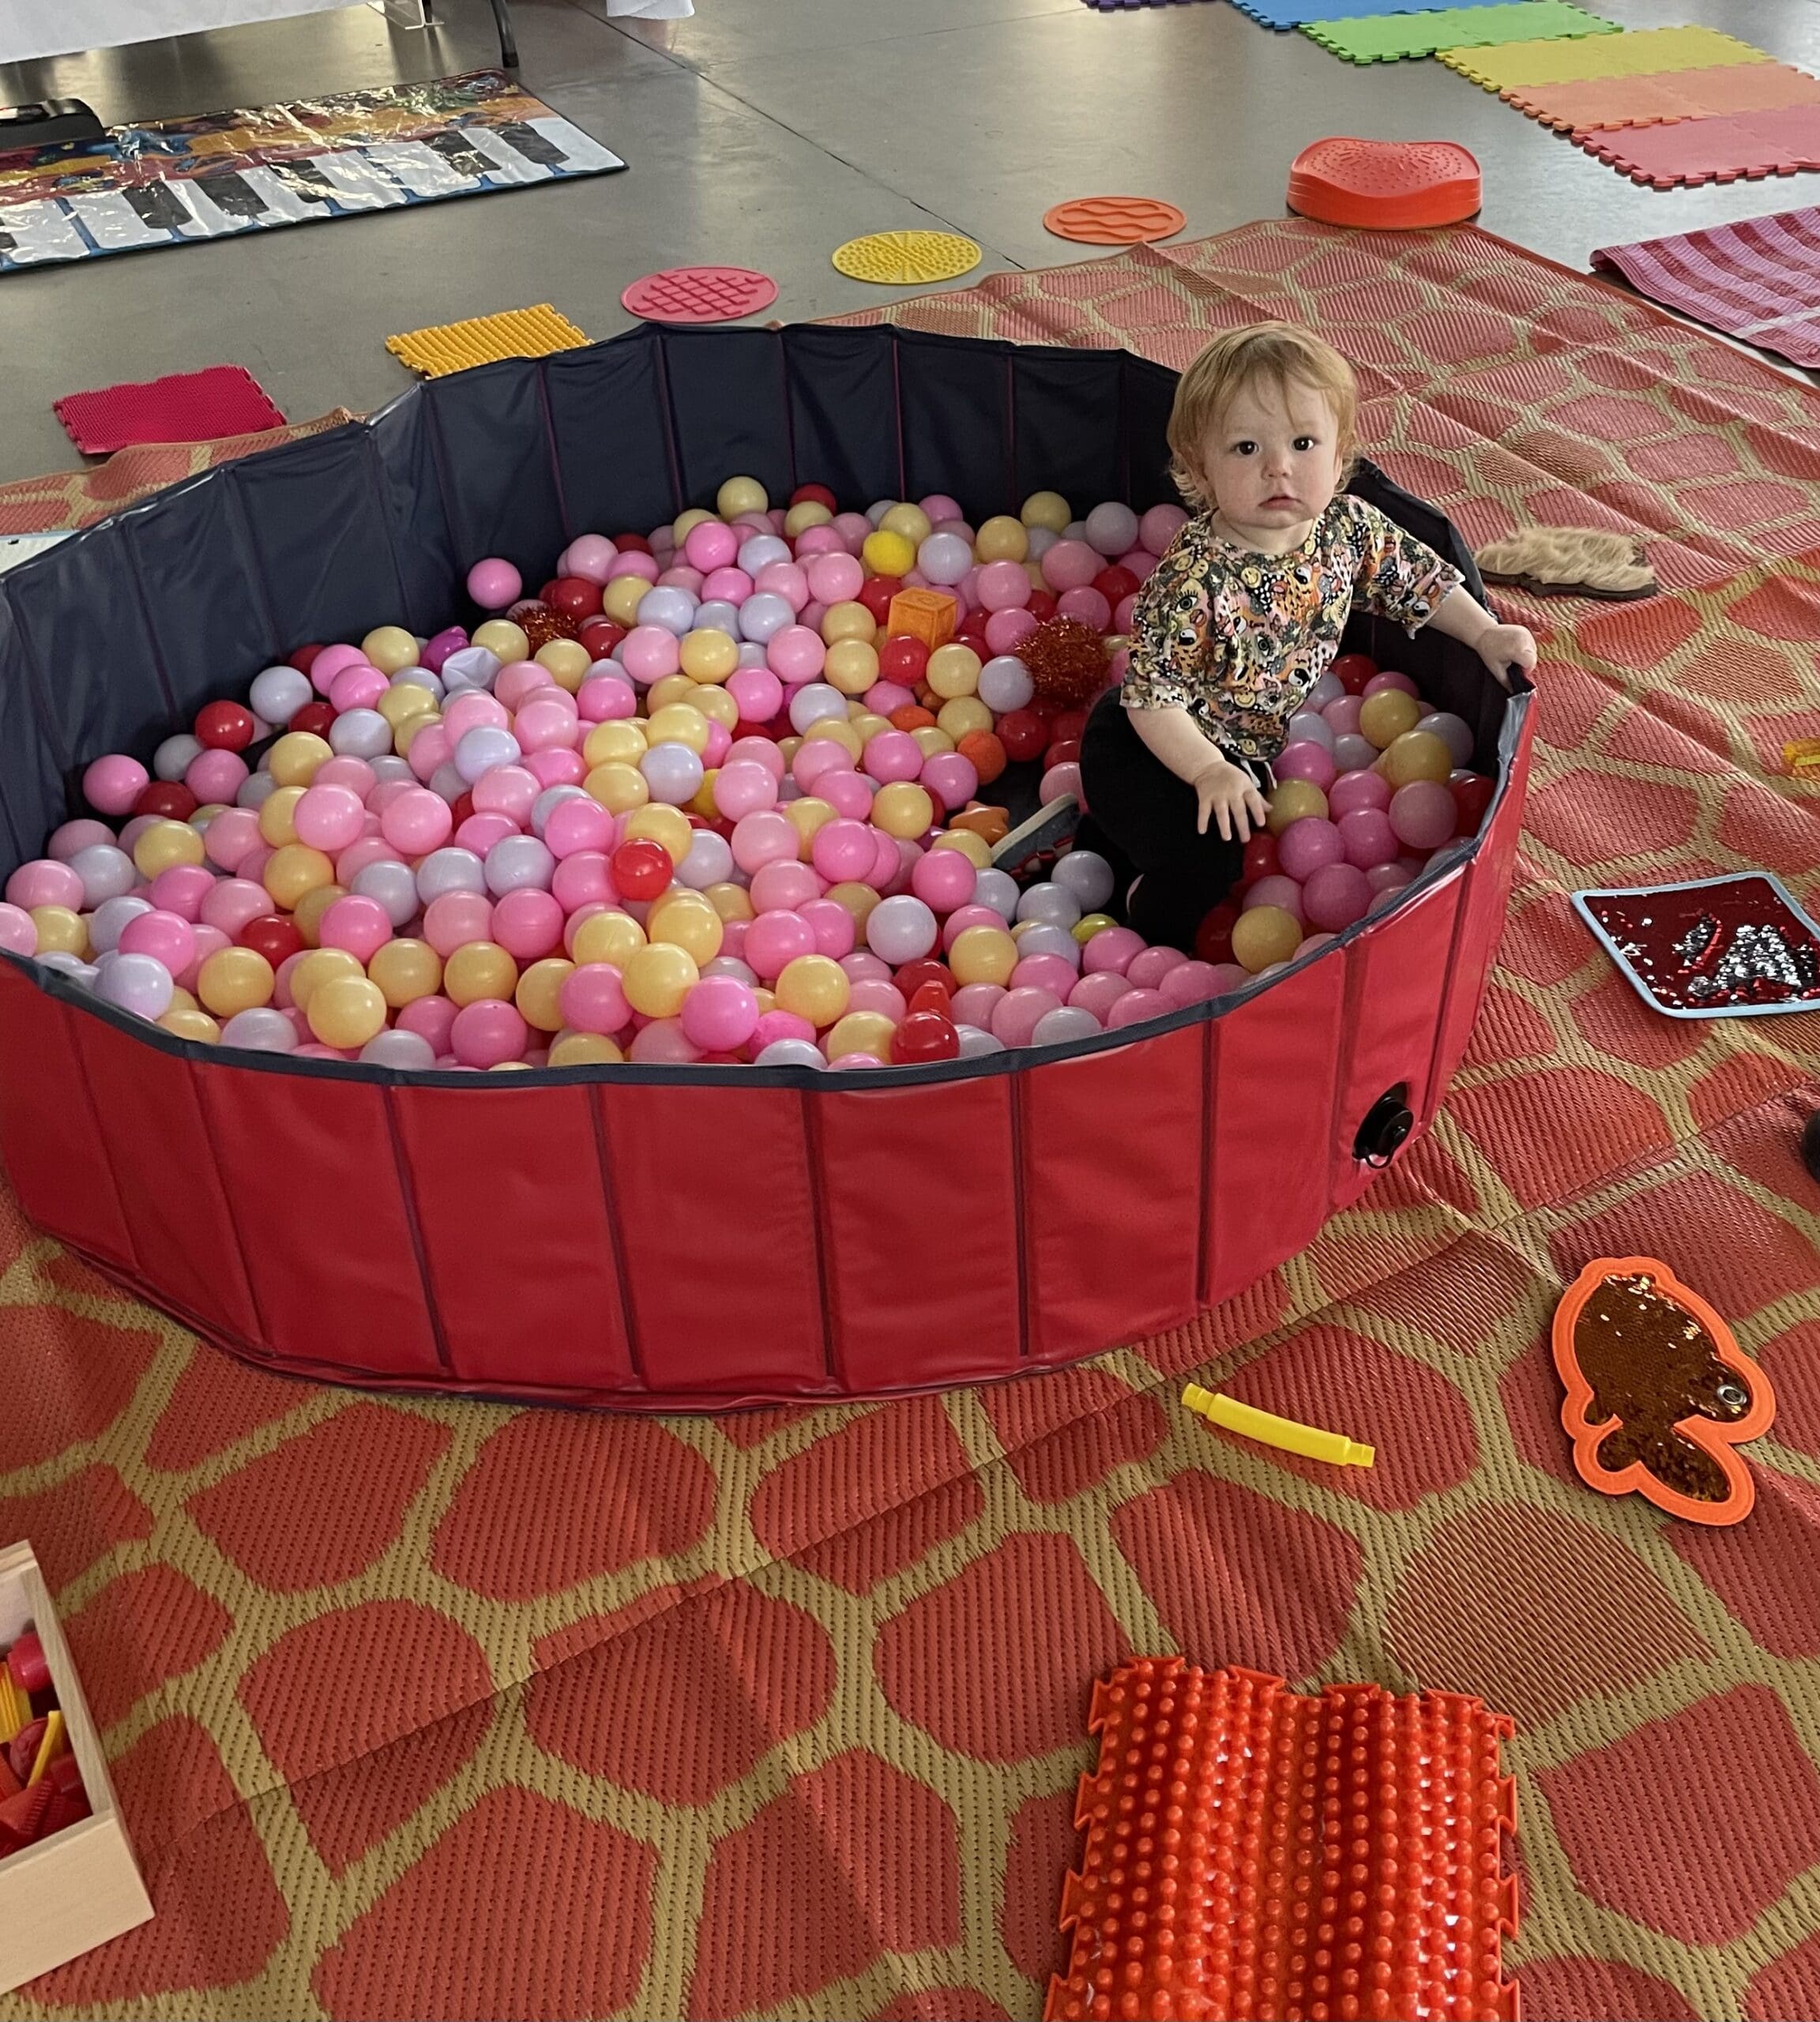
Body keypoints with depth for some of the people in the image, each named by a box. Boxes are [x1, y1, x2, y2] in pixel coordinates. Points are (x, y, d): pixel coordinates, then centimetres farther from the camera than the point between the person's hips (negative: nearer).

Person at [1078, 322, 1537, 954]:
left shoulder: (1350, 527, -16)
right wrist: (1211, 772, -35)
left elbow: (1417, 578, 3)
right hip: (1146, 745, -7)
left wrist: (1486, 635, -4)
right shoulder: (1194, 581, -35)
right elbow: (1152, 699, -29)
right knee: (1206, 856, -20)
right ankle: (1157, 941, 12)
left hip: (1249, 745, 7)